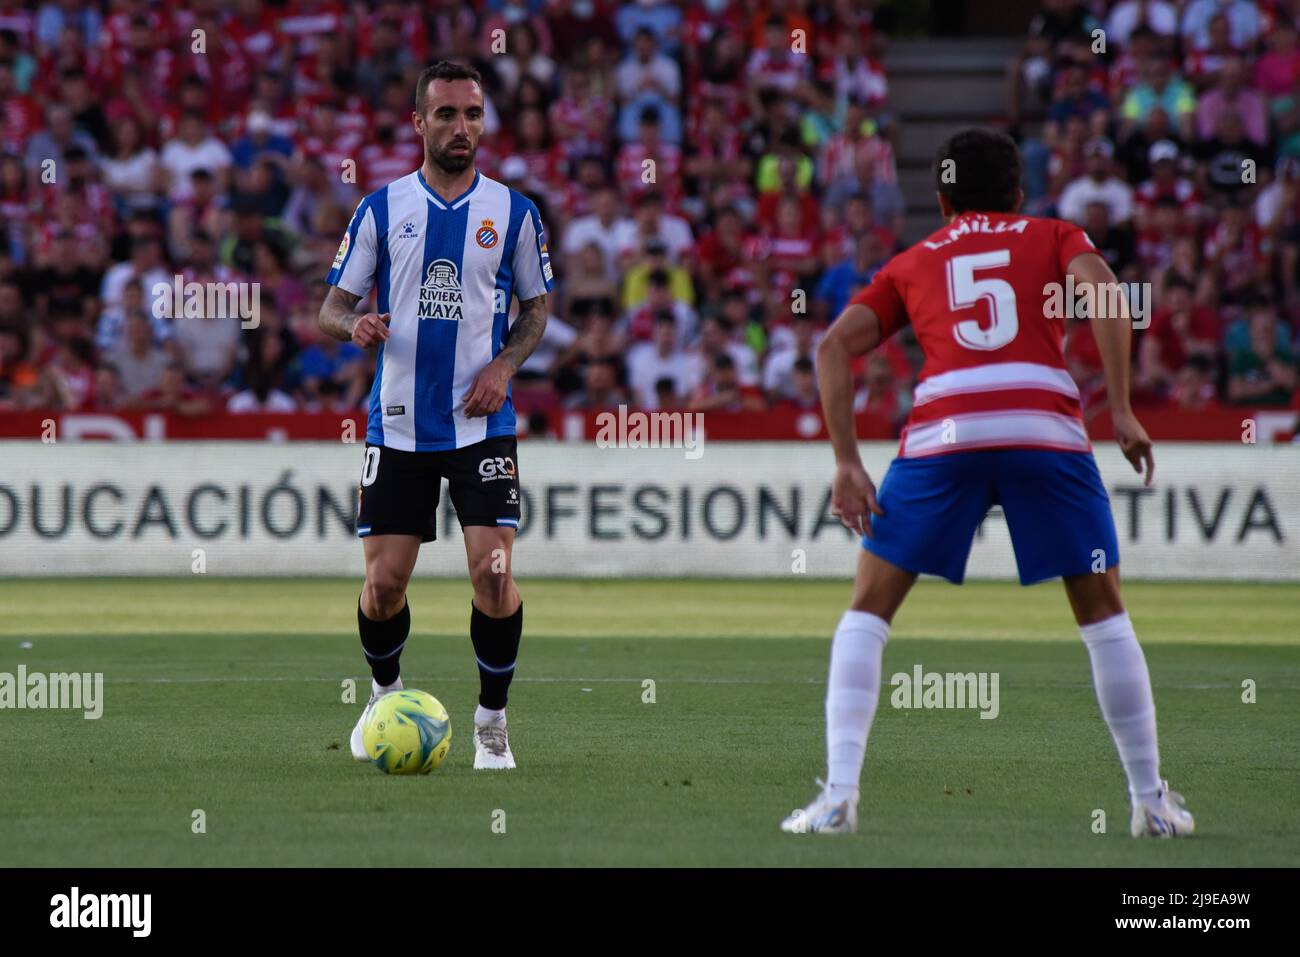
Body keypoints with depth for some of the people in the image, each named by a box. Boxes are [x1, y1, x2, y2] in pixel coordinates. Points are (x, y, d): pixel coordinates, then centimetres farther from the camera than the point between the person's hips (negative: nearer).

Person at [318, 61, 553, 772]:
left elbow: (536, 307, 13)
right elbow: (332, 307, 5)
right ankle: (385, 693, 30)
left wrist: (504, 366, -5)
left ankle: (492, 724, 4)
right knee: (385, 580, 0)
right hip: (398, 423, 1)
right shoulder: (381, 210, 3)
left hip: (482, 423, -1)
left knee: (493, 571, -13)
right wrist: (355, 326, -19)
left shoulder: (513, 212, 3)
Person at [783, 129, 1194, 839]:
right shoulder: (1053, 236, 24)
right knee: (1102, 611, 16)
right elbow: (1102, 292, 2)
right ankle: (1151, 800, 15)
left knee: (868, 609, 12)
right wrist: (1121, 409, -1)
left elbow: (833, 347, 13)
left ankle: (839, 794, -1)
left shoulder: (910, 263, 27)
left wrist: (848, 464, 9)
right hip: (1047, 427, 0)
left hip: (943, 431, 0)